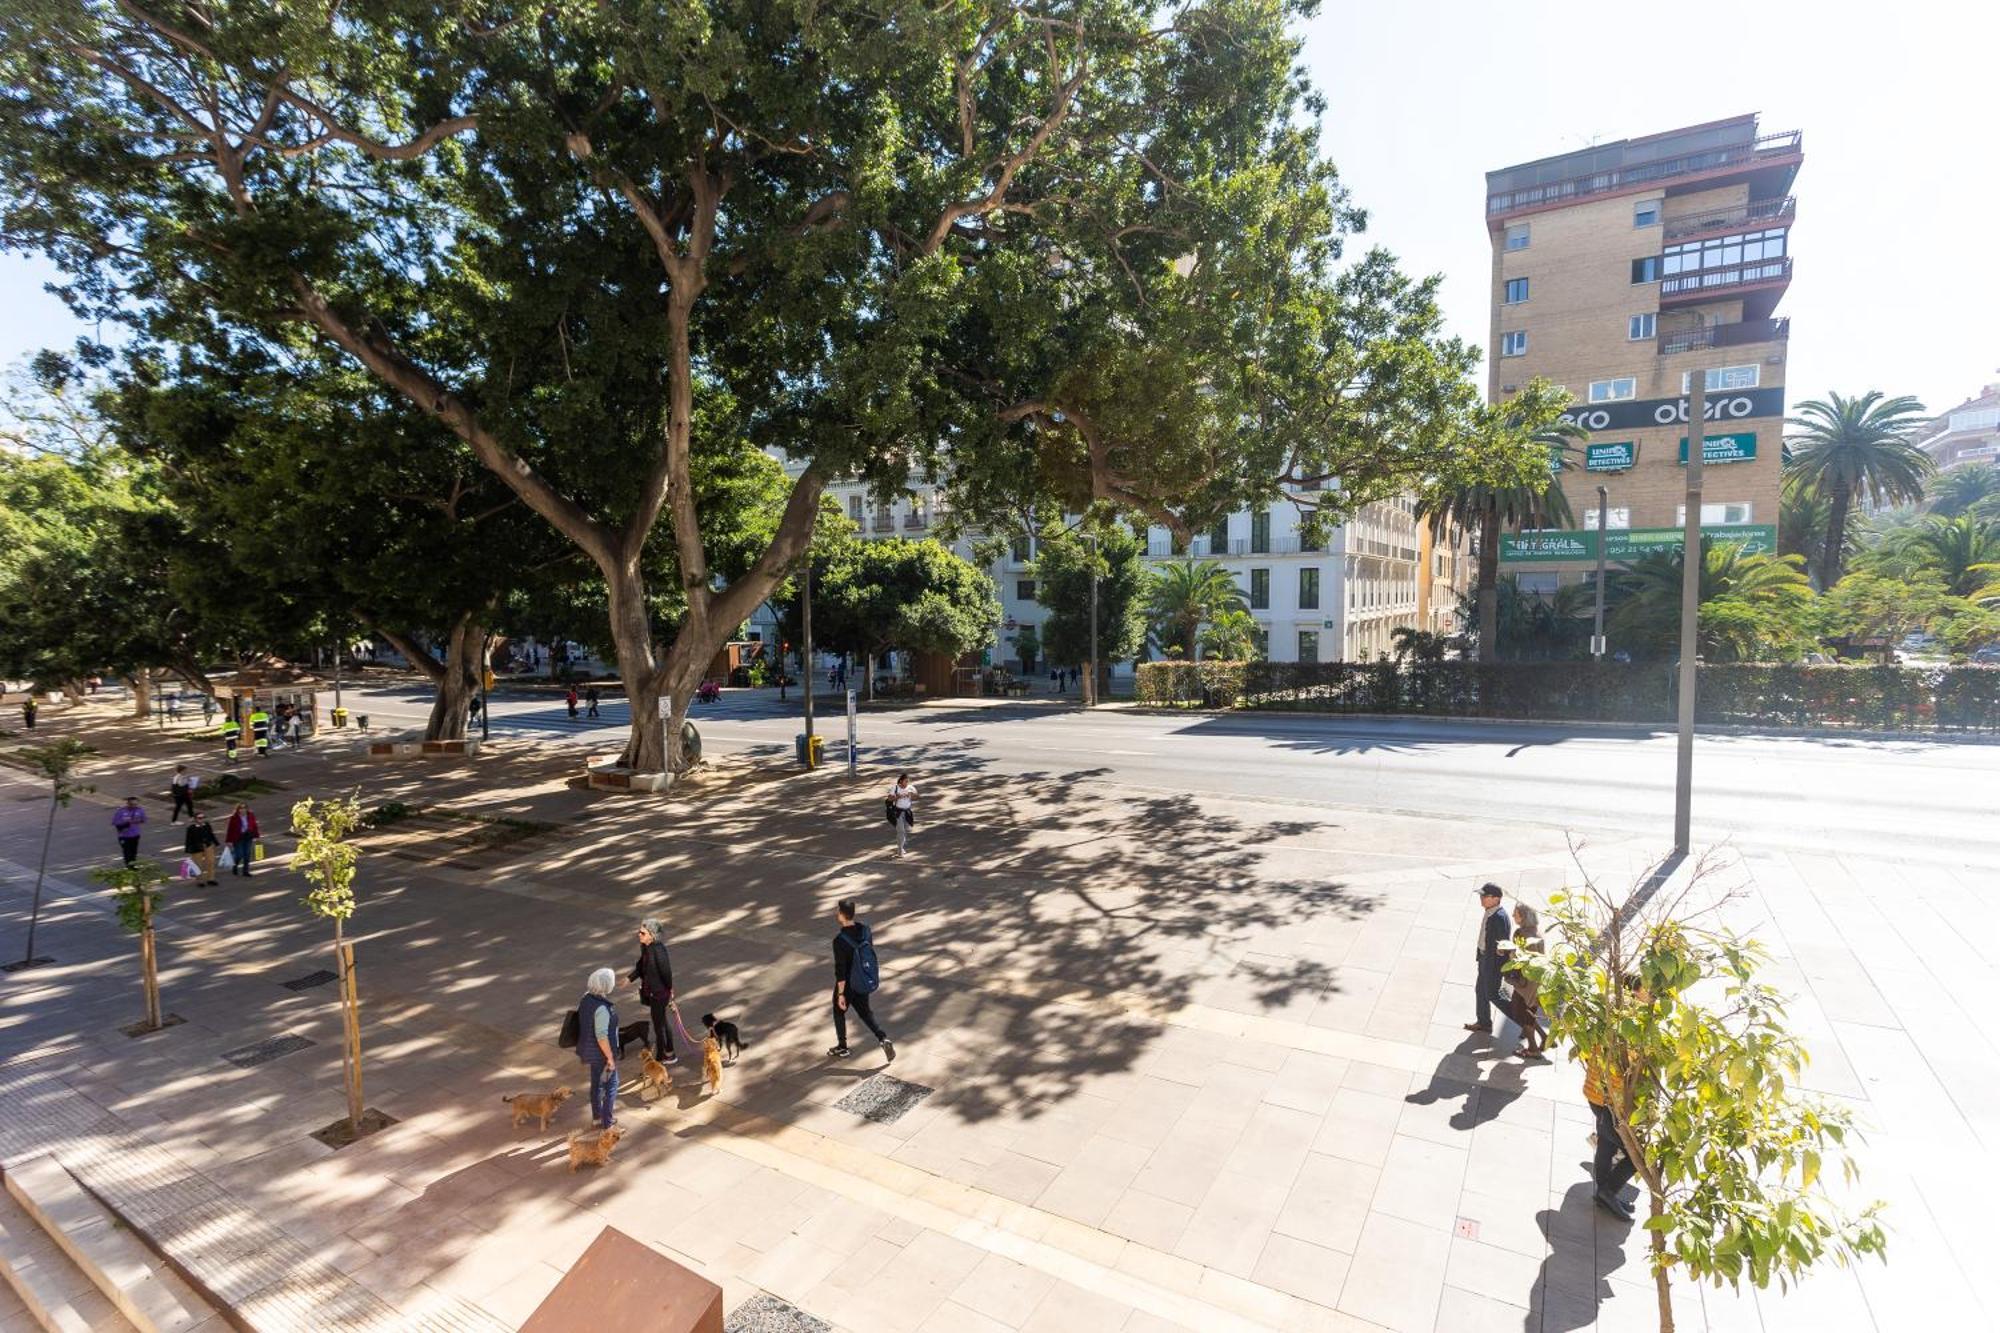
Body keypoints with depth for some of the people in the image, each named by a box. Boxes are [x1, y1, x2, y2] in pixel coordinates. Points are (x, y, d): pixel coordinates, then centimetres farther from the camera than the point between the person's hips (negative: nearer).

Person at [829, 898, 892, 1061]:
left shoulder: (840, 940, -27)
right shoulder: (865, 928, -8)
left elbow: (840, 970, -22)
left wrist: (840, 994, -13)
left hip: (848, 985, -5)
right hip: (866, 982, 6)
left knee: (839, 1012, 21)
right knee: (865, 1014, 21)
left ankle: (842, 1048, 34)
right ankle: (884, 1039, 3)